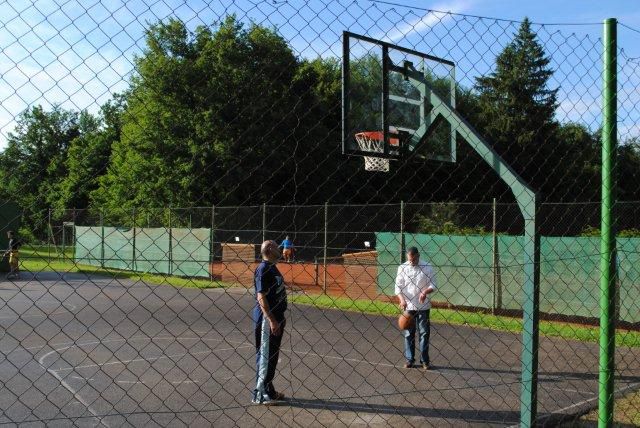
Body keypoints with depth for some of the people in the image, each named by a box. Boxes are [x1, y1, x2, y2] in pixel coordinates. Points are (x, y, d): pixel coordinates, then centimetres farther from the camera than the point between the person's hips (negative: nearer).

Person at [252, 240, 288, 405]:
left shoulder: (273, 268, 14)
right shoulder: (263, 269, -16)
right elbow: (261, 297, -21)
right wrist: (271, 320, -24)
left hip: (276, 317, 10)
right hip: (267, 318, -10)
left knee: (272, 355, 15)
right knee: (265, 356, -3)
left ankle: (268, 390, 25)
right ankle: (260, 394, 4)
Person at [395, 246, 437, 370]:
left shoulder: (427, 267, -3)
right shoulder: (402, 268, -1)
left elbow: (432, 285, -3)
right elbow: (398, 286, -3)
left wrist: (425, 292, -24)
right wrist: (402, 300, -19)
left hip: (423, 306, -1)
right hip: (407, 306, 1)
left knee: (424, 333, 4)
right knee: (408, 334, 6)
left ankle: (425, 360, 13)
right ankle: (409, 359, 16)